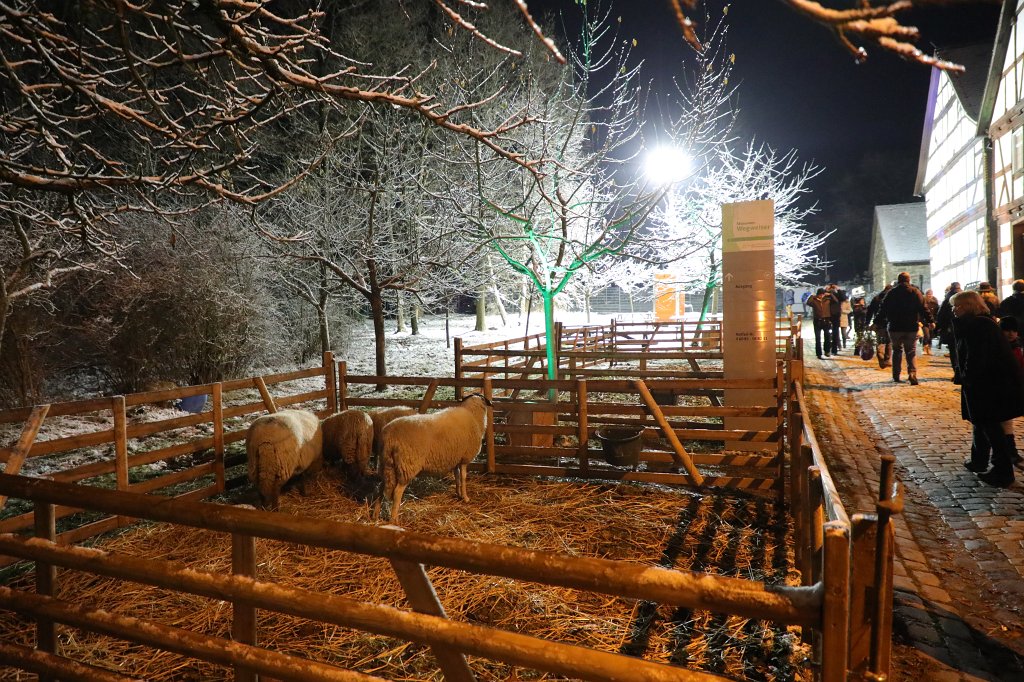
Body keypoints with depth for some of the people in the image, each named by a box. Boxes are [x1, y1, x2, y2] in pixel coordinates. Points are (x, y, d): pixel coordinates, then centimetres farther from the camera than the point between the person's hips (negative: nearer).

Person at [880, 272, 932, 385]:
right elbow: (923, 308, -7)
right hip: (912, 327, -1)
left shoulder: (891, 293, 0)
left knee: (897, 351, 14)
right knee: (911, 352, 4)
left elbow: (883, 310, 1)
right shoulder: (915, 292, -2)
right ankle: (912, 373, -15)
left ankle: (896, 375, 15)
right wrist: (929, 321, -1)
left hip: (895, 327, 1)